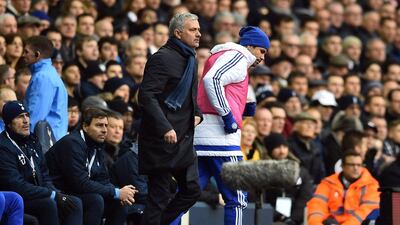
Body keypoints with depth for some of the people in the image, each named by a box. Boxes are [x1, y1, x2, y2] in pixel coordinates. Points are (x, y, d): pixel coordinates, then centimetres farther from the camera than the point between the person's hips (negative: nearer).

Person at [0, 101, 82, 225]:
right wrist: (54, 195, -21)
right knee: (48, 204, -33)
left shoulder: (32, 140, 13)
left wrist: (56, 193, -3)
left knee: (75, 203, -10)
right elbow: (17, 186, -22)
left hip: (38, 195, 9)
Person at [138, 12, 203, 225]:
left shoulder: (189, 58, 15)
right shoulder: (162, 58, -14)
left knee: (191, 189, 8)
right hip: (162, 137, -9)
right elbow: (147, 95, -21)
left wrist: (197, 113, 10)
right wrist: (165, 128, -27)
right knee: (160, 196, -4)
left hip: (183, 138, 9)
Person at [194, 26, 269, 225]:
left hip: (199, 136, 9)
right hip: (220, 138, -9)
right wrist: (228, 115, -18)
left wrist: (244, 110, 17)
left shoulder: (217, 57, 28)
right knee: (237, 199, -3)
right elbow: (212, 80, -20)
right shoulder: (237, 57, -1)